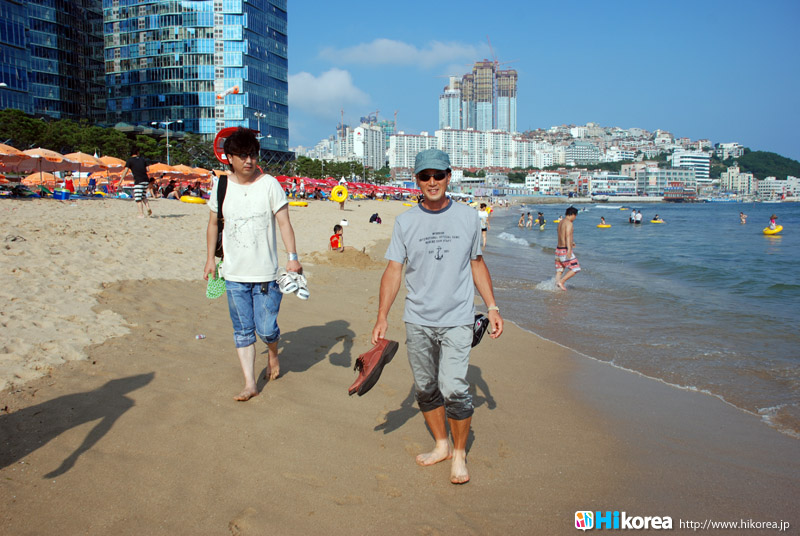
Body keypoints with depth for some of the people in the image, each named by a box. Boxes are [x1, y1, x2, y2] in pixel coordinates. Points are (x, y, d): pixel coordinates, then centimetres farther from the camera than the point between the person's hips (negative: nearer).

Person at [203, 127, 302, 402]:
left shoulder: (269, 184, -5)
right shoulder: (221, 186, 4)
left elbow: (284, 223, -9)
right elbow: (213, 224, 15)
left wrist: (293, 257, -19)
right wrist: (210, 258, 13)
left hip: (266, 273, -3)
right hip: (234, 274, 3)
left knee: (266, 329, -1)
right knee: (242, 331, 7)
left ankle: (273, 354, 34)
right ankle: (250, 383, 18)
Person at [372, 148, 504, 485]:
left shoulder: (468, 217, 4)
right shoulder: (405, 221, 2)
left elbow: (477, 265, 13)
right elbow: (393, 269, -1)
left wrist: (492, 308, 9)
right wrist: (382, 316, -9)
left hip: (457, 320, -2)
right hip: (417, 321, 2)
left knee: (454, 389, -10)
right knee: (425, 388, 11)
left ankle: (459, 453, 13)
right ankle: (441, 444, 33)